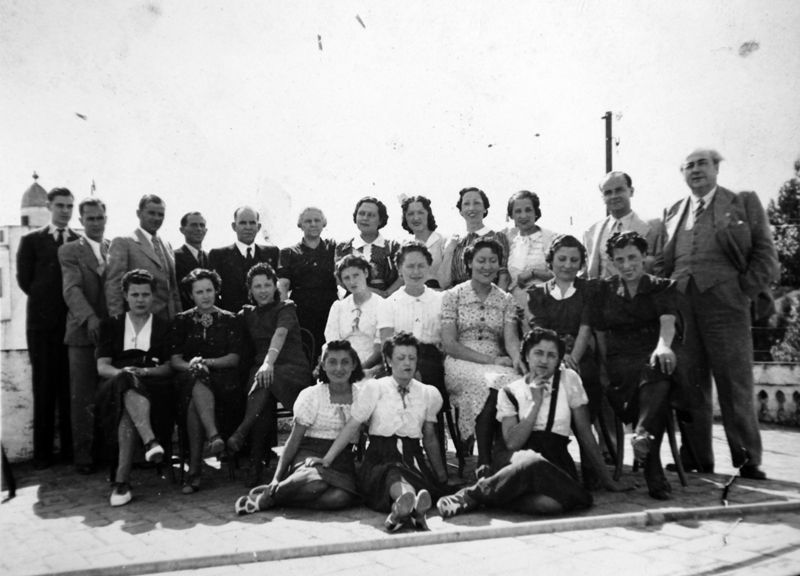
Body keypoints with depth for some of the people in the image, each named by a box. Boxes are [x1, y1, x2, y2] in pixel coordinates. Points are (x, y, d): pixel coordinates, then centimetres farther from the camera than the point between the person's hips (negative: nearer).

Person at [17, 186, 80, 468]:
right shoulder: (32, 240, 8)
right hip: (42, 323, -1)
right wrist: (46, 303, 2)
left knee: (71, 388, 2)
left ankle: (70, 449, 9)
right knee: (44, 388, 2)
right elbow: (24, 279, 5)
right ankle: (43, 452, 9)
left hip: (75, 322, 1)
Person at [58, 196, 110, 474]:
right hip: (84, 333, -2)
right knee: (82, 398, 1)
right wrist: (89, 318, -25)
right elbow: (72, 289, -9)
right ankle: (83, 455, 9)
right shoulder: (70, 251, 4)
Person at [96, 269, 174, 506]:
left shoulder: (164, 327, 20)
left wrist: (143, 371, -13)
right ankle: (151, 441, -57)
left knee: (127, 408, -36)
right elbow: (102, 366, 8)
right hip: (116, 388, 1)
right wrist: (121, 372, -16)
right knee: (126, 382, -38)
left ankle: (122, 479, -47)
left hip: (153, 388, 0)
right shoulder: (110, 325, 21)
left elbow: (169, 367, 7)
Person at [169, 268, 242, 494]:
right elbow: (174, 359, 8)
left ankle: (194, 469, -38)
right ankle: (214, 436, -51)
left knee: (194, 401, -35)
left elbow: (234, 358, 4)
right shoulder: (182, 321, 18)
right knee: (196, 376, -39)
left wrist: (206, 362, -12)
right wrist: (191, 366, -14)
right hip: (190, 380, 1)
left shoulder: (229, 320, 15)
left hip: (223, 380, 0)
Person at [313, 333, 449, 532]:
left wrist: (441, 476, 20)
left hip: (412, 459, 3)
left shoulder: (428, 394, 13)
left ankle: (403, 510, -65)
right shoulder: (374, 388, 4)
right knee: (393, 477, -39)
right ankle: (415, 508, -69)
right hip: (380, 459, -3)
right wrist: (327, 459, 0)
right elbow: (351, 426, 4)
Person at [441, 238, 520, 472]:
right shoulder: (453, 296, 5)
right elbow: (449, 344, -4)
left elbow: (511, 338, 0)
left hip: (497, 365, 3)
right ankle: (484, 462, -25)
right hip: (461, 364, -3)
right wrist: (490, 360, -14)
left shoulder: (506, 299, 15)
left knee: (513, 381, -33)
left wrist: (518, 360, -24)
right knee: (489, 384, -36)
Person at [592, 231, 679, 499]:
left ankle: (643, 434, -54)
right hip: (619, 362, 1)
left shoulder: (662, 287, 12)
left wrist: (663, 345, -31)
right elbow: (600, 334, 12)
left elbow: (667, 321, -8)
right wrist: (604, 368, -4)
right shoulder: (604, 290, 17)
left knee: (657, 370, -39)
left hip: (652, 356, 0)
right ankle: (653, 473, -40)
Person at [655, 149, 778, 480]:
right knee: (689, 385, 4)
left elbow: (765, 254, 5)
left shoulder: (744, 203, 10)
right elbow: (663, 262, 19)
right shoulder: (672, 212, 19)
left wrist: (746, 291, -5)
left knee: (735, 384, -2)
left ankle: (748, 461, 7)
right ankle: (695, 460, 11)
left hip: (724, 301, -3)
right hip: (681, 304, 3)